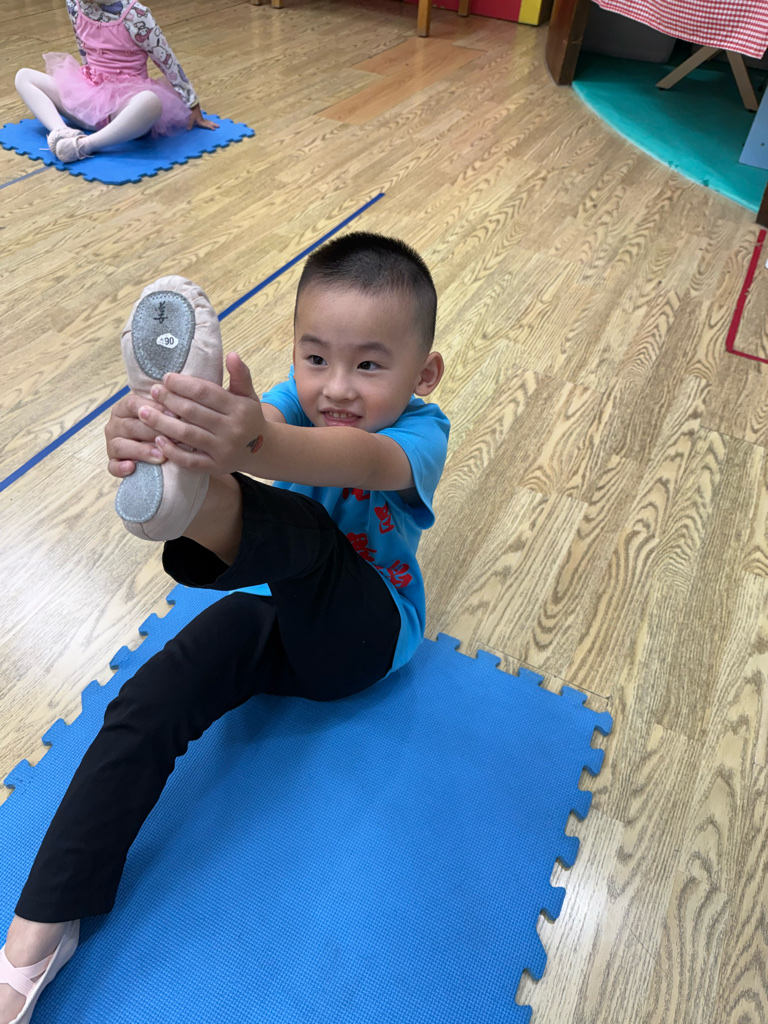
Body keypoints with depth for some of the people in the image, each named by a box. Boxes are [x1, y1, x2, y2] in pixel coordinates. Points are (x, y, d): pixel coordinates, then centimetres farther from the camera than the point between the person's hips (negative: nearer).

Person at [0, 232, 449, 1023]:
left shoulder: (419, 431, -20)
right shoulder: (301, 399, -9)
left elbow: (361, 461, -45)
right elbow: (257, 424, -33)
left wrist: (250, 445, -66)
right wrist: (158, 431, -56)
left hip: (365, 634, -3)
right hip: (279, 617, 3)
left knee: (306, 531, -33)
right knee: (145, 707, -18)